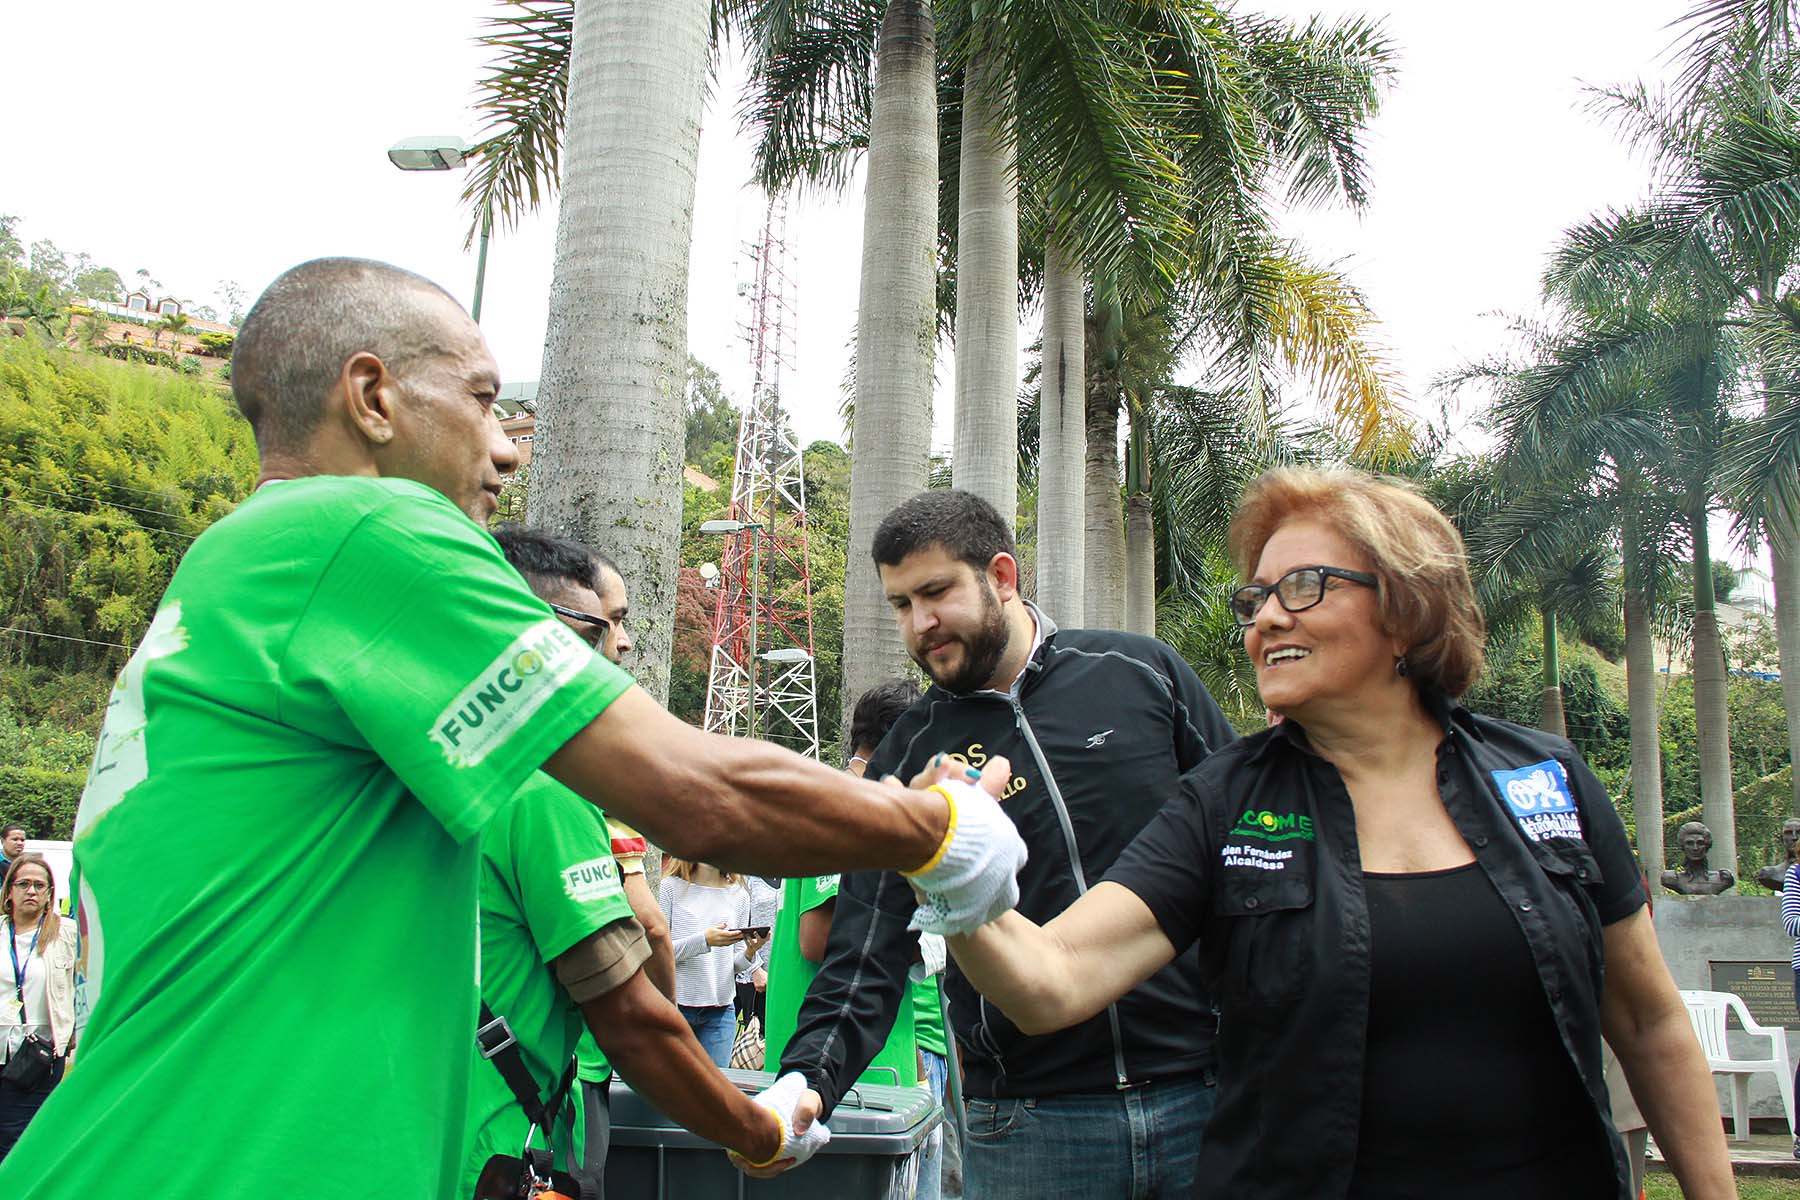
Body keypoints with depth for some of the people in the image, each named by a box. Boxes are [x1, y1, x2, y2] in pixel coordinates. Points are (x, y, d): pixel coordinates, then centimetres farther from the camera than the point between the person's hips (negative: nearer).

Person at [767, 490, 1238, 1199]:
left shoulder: (1141, 673, -1)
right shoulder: (904, 761, 0)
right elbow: (866, 959, -3)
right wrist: (808, 1080, -20)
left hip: (1206, 1092, 0)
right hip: (1026, 1125, 0)